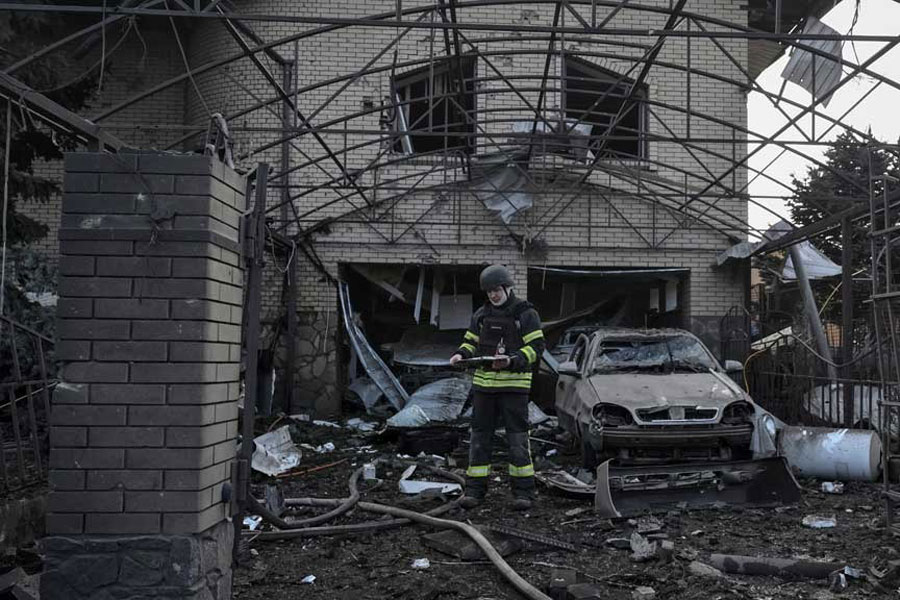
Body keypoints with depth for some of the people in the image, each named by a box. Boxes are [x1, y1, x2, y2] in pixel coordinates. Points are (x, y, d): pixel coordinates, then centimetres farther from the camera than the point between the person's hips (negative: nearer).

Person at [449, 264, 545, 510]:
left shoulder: (526, 313, -3)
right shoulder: (481, 314, 11)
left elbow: (536, 347, -9)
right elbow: (470, 342, 18)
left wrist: (511, 361, -23)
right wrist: (461, 355, -4)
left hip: (514, 383, -4)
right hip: (484, 382, 5)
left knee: (518, 436, -3)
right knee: (480, 434, 6)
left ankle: (523, 491, 4)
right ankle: (475, 489, 12)